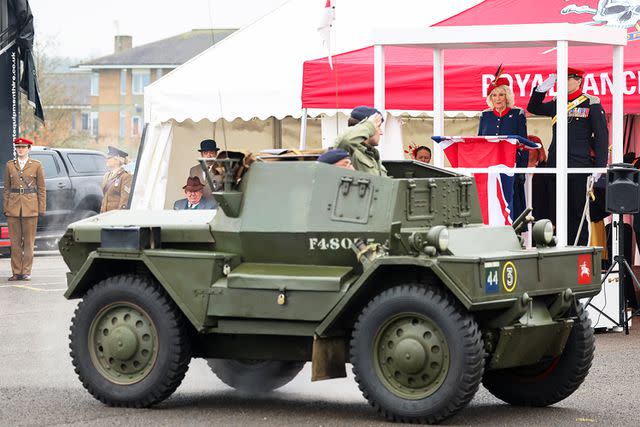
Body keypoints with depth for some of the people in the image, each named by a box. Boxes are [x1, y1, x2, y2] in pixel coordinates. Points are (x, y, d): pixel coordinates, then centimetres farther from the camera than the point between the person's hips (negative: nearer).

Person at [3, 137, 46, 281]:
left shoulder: (36, 165, 3)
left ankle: (26, 272, 5)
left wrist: (42, 208, -2)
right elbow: (6, 188, 11)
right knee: (15, 241, 2)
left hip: (30, 206, -2)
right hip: (13, 207, 2)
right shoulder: (10, 165, 9)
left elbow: (42, 188, 4)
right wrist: (5, 207, 4)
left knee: (28, 241, 0)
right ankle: (16, 272, 7)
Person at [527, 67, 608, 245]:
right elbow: (533, 108, 22)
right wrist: (542, 89, 4)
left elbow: (602, 137, -3)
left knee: (579, 212, 1)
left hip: (579, 169, -5)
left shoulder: (592, 104, -1)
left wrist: (599, 167, -10)